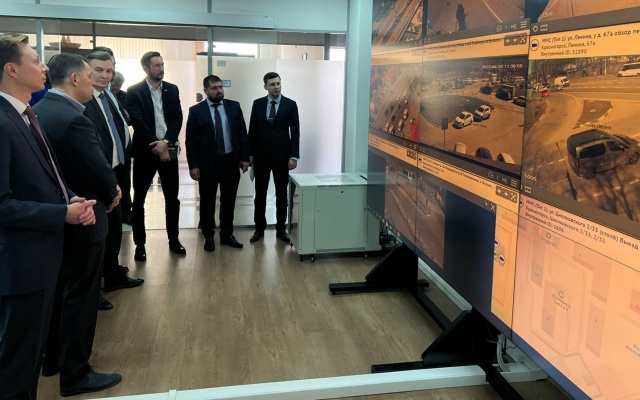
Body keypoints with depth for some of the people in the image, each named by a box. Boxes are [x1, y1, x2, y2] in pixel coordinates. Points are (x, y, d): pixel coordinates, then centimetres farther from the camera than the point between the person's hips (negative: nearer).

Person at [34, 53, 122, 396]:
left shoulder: (36, 111, 4)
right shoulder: (73, 119, -25)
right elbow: (100, 171, -23)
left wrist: (105, 189, 7)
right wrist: (111, 194, -1)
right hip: (80, 221, -9)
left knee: (58, 290, 21)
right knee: (80, 296, 4)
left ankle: (53, 359, 37)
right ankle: (75, 374, 17)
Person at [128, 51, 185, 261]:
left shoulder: (172, 90, 8)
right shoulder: (135, 91, -4)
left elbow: (177, 119, 0)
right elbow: (137, 122, -12)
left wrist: (166, 142, -14)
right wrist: (156, 144, -16)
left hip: (168, 150, 3)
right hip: (145, 151, -3)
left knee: (172, 198, 9)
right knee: (139, 199, 3)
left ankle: (173, 239, 22)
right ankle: (140, 244, 14)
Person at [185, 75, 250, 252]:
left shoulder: (234, 106, 3)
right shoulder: (196, 110, -4)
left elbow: (242, 134, 5)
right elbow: (190, 140, -4)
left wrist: (245, 158, 0)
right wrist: (193, 165, -9)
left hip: (231, 161, 2)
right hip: (208, 163, -2)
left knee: (229, 200, 11)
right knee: (207, 201, 8)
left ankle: (227, 234, 25)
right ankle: (208, 237, 22)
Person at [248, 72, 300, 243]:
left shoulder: (290, 104, -1)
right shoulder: (257, 104, 3)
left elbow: (295, 132, -3)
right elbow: (252, 130, 6)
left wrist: (294, 156, -9)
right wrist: (249, 154, 2)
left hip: (282, 155, -1)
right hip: (261, 155, 1)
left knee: (282, 194, 6)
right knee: (260, 194, 7)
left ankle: (280, 229, 16)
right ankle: (259, 228, 17)